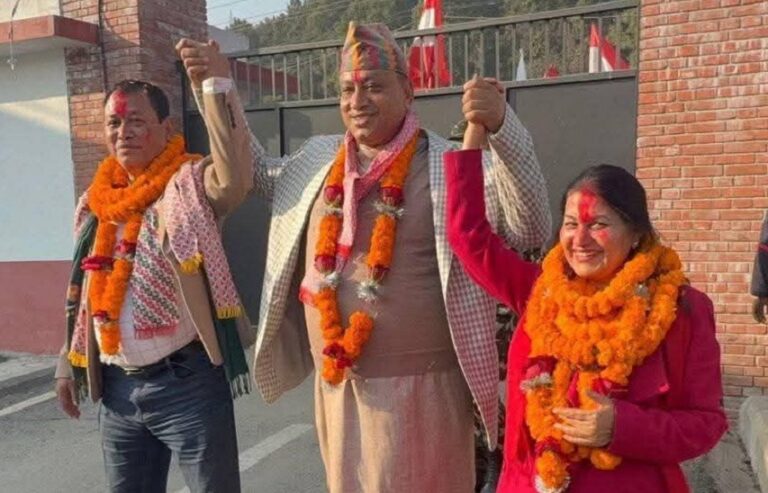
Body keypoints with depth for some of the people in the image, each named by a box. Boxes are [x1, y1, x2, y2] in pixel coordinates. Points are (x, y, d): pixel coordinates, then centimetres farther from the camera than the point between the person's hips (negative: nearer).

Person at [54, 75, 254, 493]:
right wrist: (69, 361, 18)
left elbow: (234, 180, -32)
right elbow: (83, 292, 18)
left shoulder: (190, 185, -8)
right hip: (117, 387, 6)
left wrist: (215, 83, -33)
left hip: (187, 381, -6)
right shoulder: (94, 202, 11)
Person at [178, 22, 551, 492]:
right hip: (334, 382, 6)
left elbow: (529, 227, -19)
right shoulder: (319, 159, 7)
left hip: (417, 385, -5)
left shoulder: (450, 167, -10)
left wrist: (502, 128, -33)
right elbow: (260, 175, 25)